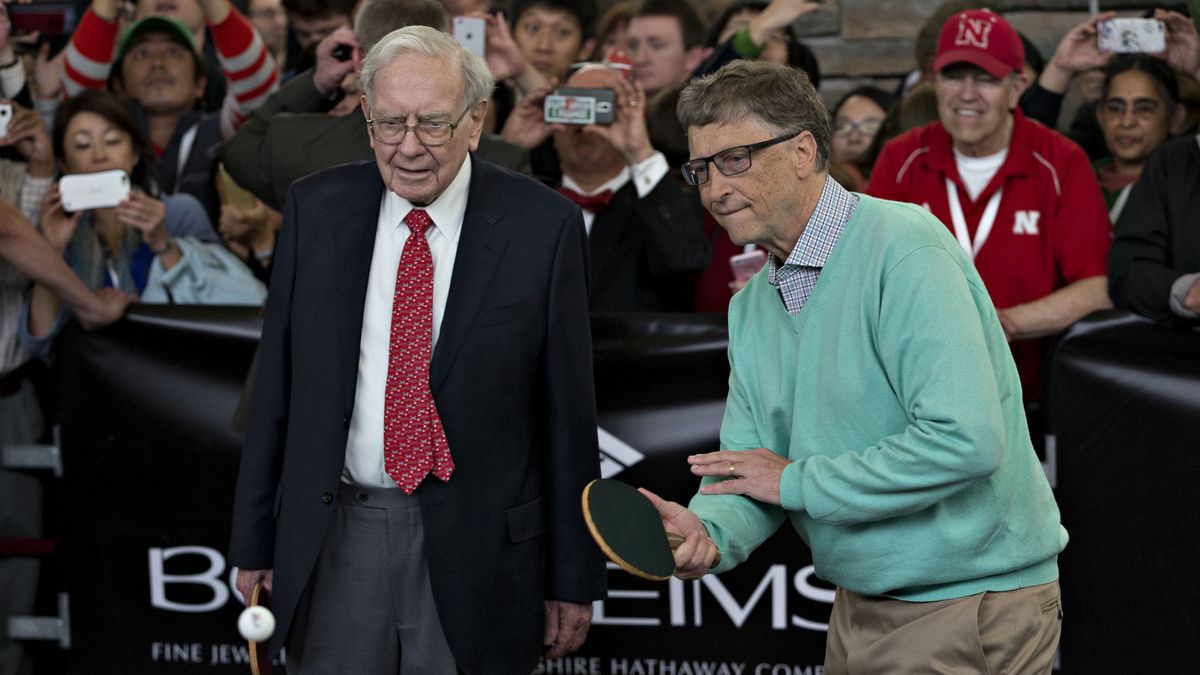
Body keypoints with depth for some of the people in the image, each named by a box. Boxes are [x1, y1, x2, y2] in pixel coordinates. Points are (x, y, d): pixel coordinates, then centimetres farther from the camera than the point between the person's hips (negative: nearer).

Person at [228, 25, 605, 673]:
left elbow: (567, 408, -2)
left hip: (475, 545, -2)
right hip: (333, 542, 2)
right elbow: (274, 389, 7)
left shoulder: (542, 226, -5)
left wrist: (575, 577, -1)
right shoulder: (315, 210, 3)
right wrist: (255, 544, 6)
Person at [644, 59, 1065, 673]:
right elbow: (750, 469, 5)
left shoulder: (904, 250, -19)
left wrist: (798, 480, -19)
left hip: (972, 608, -8)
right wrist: (707, 531, -19)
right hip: (859, 612, 8)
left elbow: (964, 440, -29)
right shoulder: (751, 305, 9)